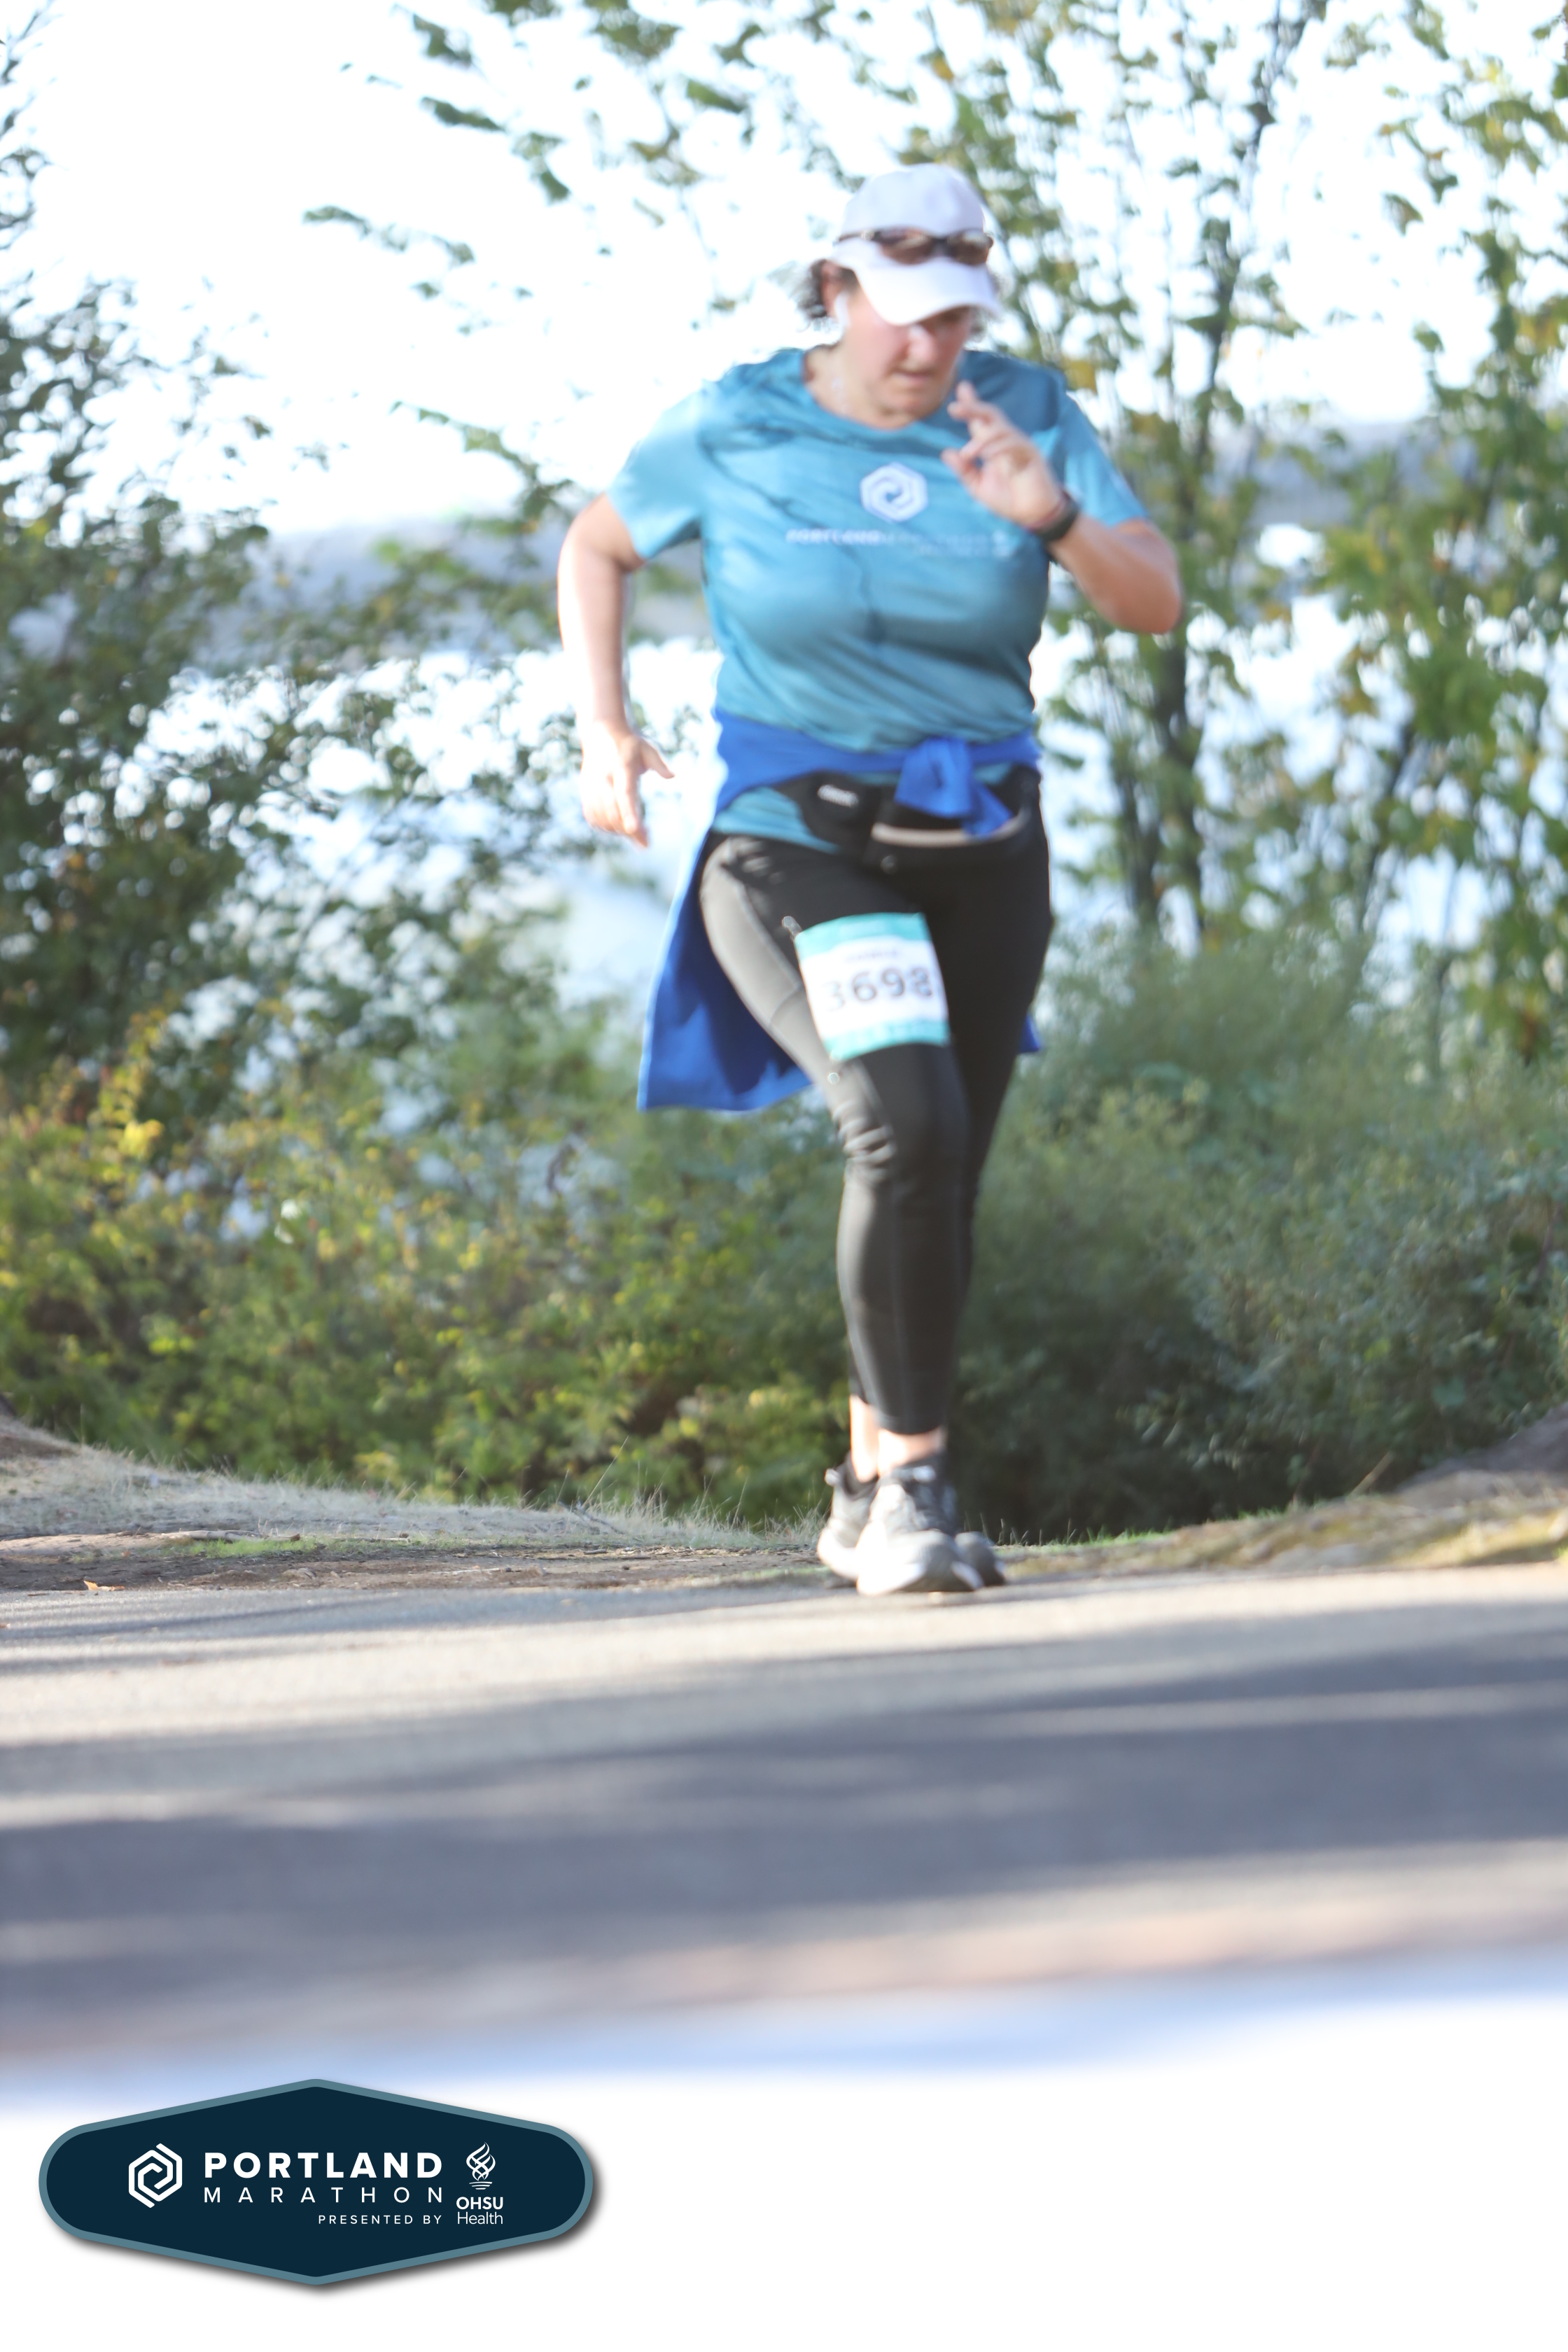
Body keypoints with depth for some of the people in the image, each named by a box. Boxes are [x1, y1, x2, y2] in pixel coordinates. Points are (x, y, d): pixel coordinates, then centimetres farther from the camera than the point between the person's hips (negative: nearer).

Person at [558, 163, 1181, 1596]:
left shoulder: (1026, 417, -3)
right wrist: (604, 734, -3)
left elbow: (1156, 603, -9)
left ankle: (873, 1499, 28)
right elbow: (597, 549, 9)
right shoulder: (739, 431, -7)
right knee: (907, 1127, -26)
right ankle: (915, 1479, -18)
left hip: (976, 851, 4)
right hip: (796, 846, -4)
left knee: (942, 1188, 11)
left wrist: (1053, 519, -29)